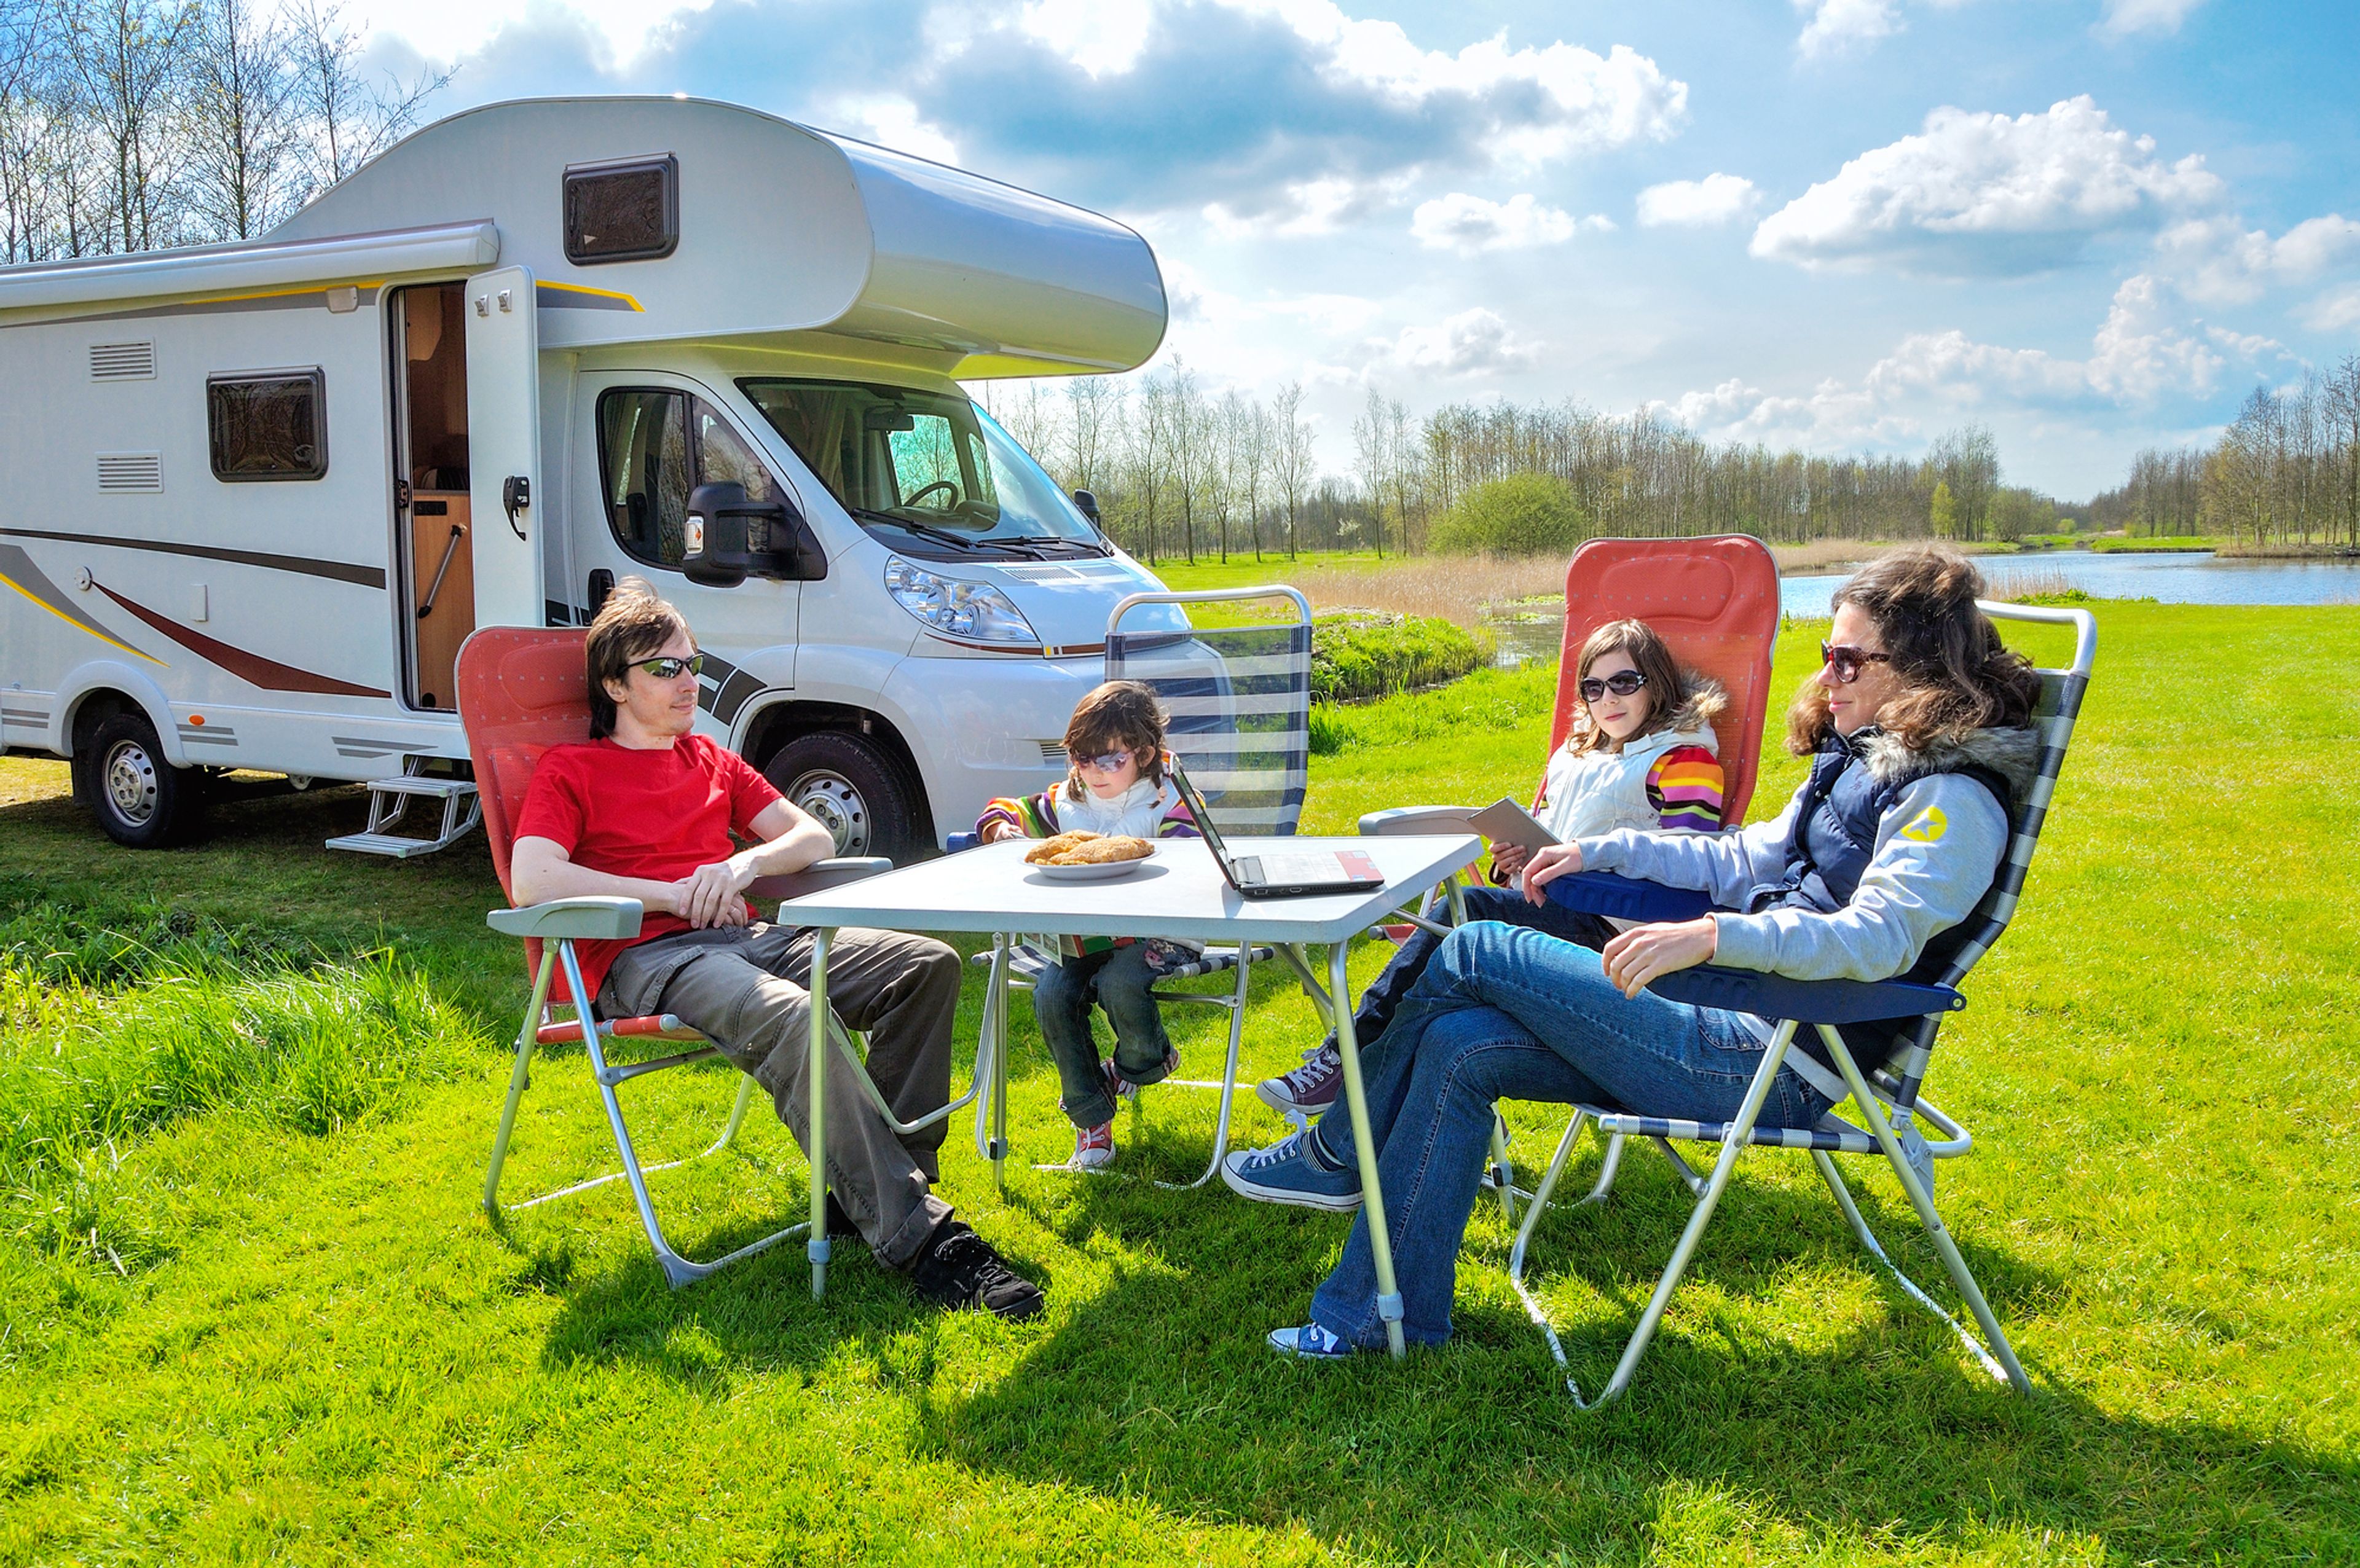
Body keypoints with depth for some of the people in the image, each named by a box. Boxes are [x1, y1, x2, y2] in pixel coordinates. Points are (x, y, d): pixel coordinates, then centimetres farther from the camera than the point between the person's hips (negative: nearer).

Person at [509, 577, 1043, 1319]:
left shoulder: (712, 761, 28)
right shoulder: (571, 770, 10)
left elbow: (814, 838, 21)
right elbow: (532, 880, -8)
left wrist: (743, 865, -1)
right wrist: (671, 895, -9)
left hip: (744, 937, 7)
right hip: (644, 958, -6)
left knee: (930, 964, -14)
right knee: (790, 1015, -38)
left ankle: (881, 1187, -15)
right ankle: (917, 1240, -38)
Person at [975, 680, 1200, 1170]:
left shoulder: (1167, 803, -1)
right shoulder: (1065, 803, 10)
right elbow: (999, 814, 16)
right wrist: (1002, 830, -8)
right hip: (1079, 939, 4)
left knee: (1119, 984, -32)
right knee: (1052, 996, -21)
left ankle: (1149, 1059, 6)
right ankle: (1091, 1119, -6)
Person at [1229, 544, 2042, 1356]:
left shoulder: (1952, 800, -12)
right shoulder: (1862, 760, 17)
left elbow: (1879, 936, -28)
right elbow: (1745, 859, 25)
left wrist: (1713, 935, -40)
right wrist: (1599, 851, 19)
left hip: (1773, 1068, -9)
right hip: (1739, 1020, 9)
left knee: (1476, 953, -11)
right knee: (1458, 1046, -5)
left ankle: (1339, 1157, 8)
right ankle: (1385, 1312, 1)